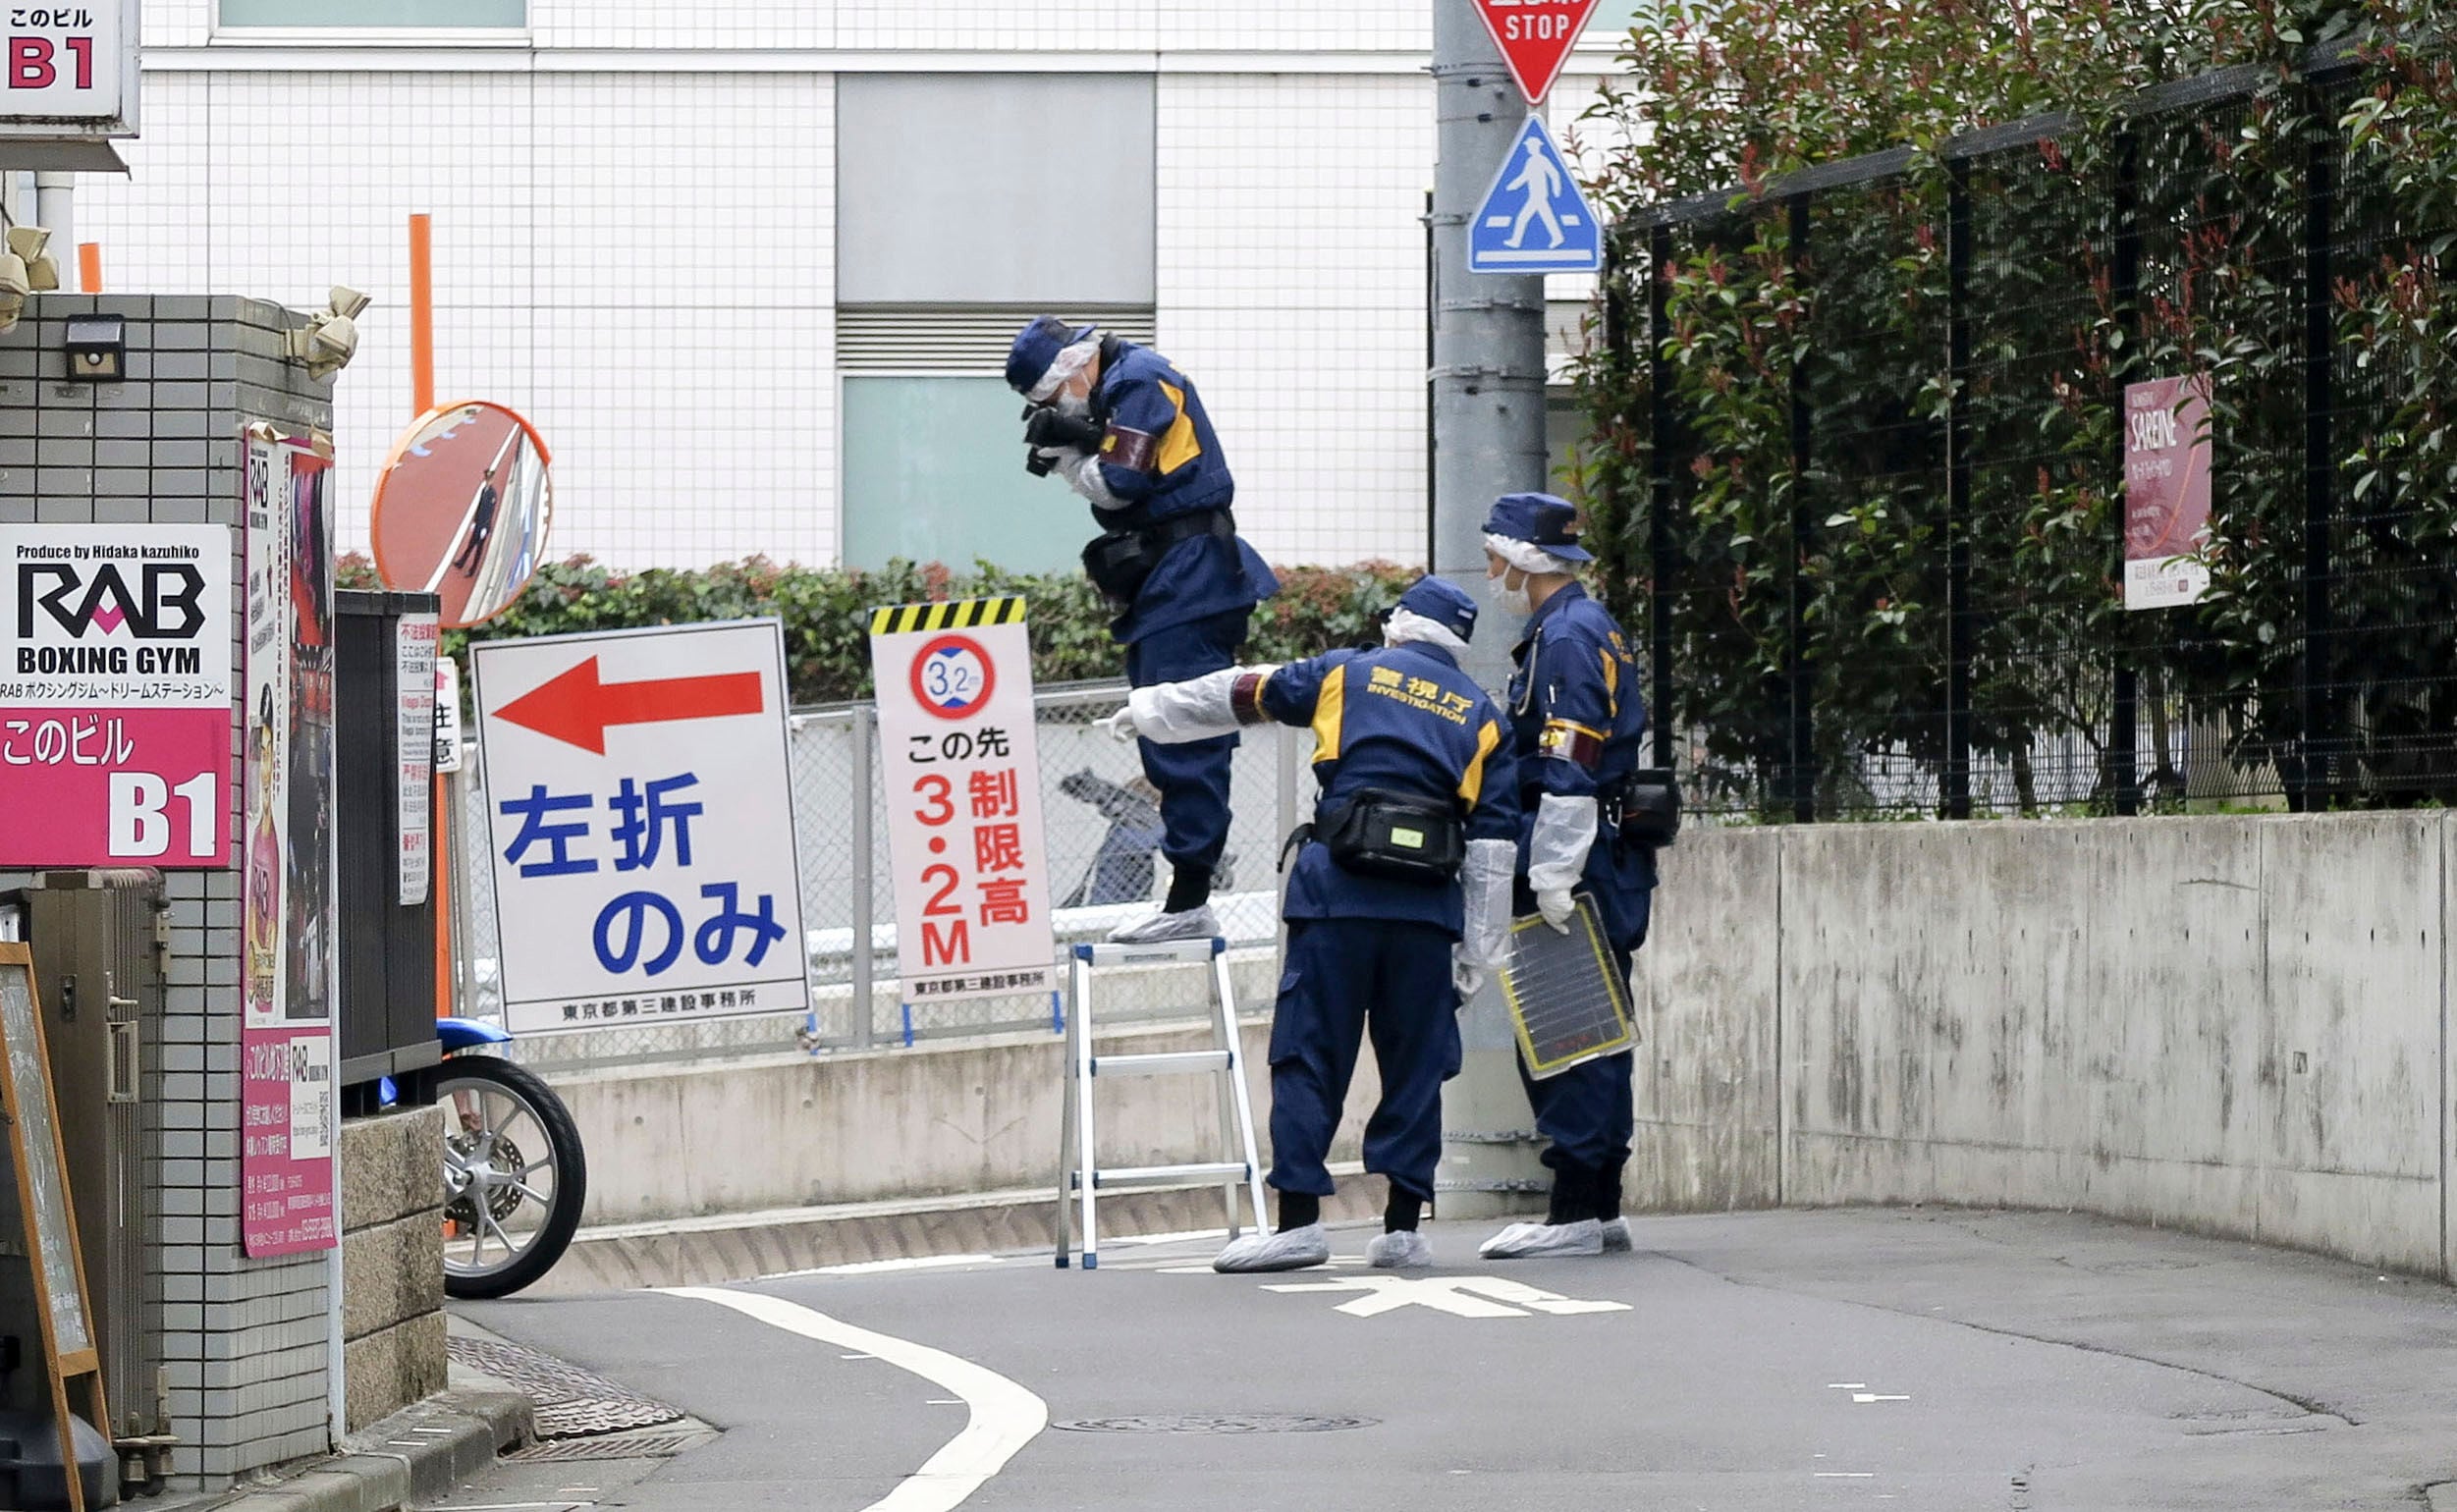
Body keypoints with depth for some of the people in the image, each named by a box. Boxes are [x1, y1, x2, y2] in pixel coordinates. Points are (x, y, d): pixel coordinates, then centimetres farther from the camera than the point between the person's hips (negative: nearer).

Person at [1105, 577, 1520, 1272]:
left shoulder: (1348, 674, 13)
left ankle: (1298, 1220, -5)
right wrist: (1476, 954, 12)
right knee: (1415, 1064, 8)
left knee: (1309, 1056, 0)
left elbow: (1235, 696, 22)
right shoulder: (1481, 717, 17)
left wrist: (1148, 710, 36)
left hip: (1337, 894, -2)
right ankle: (1403, 1226, 7)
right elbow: (1493, 843, 11)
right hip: (1430, 906, 2)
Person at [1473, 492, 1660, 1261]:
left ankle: (1576, 1213, -10)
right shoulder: (1591, 628, 19)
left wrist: (1552, 877, -22)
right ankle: (1601, 1205, 17)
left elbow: (1570, 771, -20)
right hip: (1611, 865, 11)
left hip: (1577, 862, -11)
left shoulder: (1566, 638, -13)